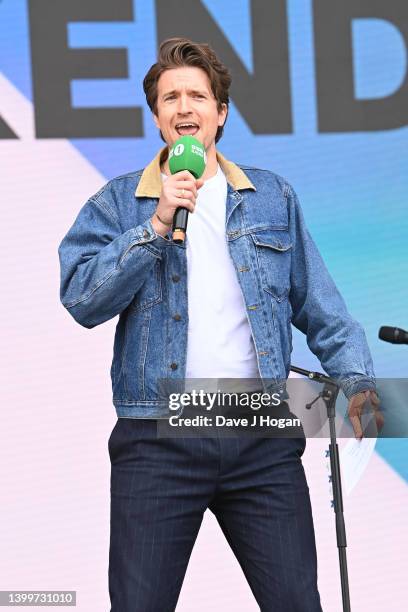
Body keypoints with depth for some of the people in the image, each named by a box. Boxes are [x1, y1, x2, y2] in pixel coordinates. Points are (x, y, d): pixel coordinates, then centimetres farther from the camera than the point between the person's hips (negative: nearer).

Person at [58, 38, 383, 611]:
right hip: (157, 440, -1)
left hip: (263, 437, 2)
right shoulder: (117, 202, 6)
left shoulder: (273, 197, 13)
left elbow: (319, 305, 13)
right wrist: (159, 224, -14)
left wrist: (355, 377, 2)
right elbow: (82, 299, -8)